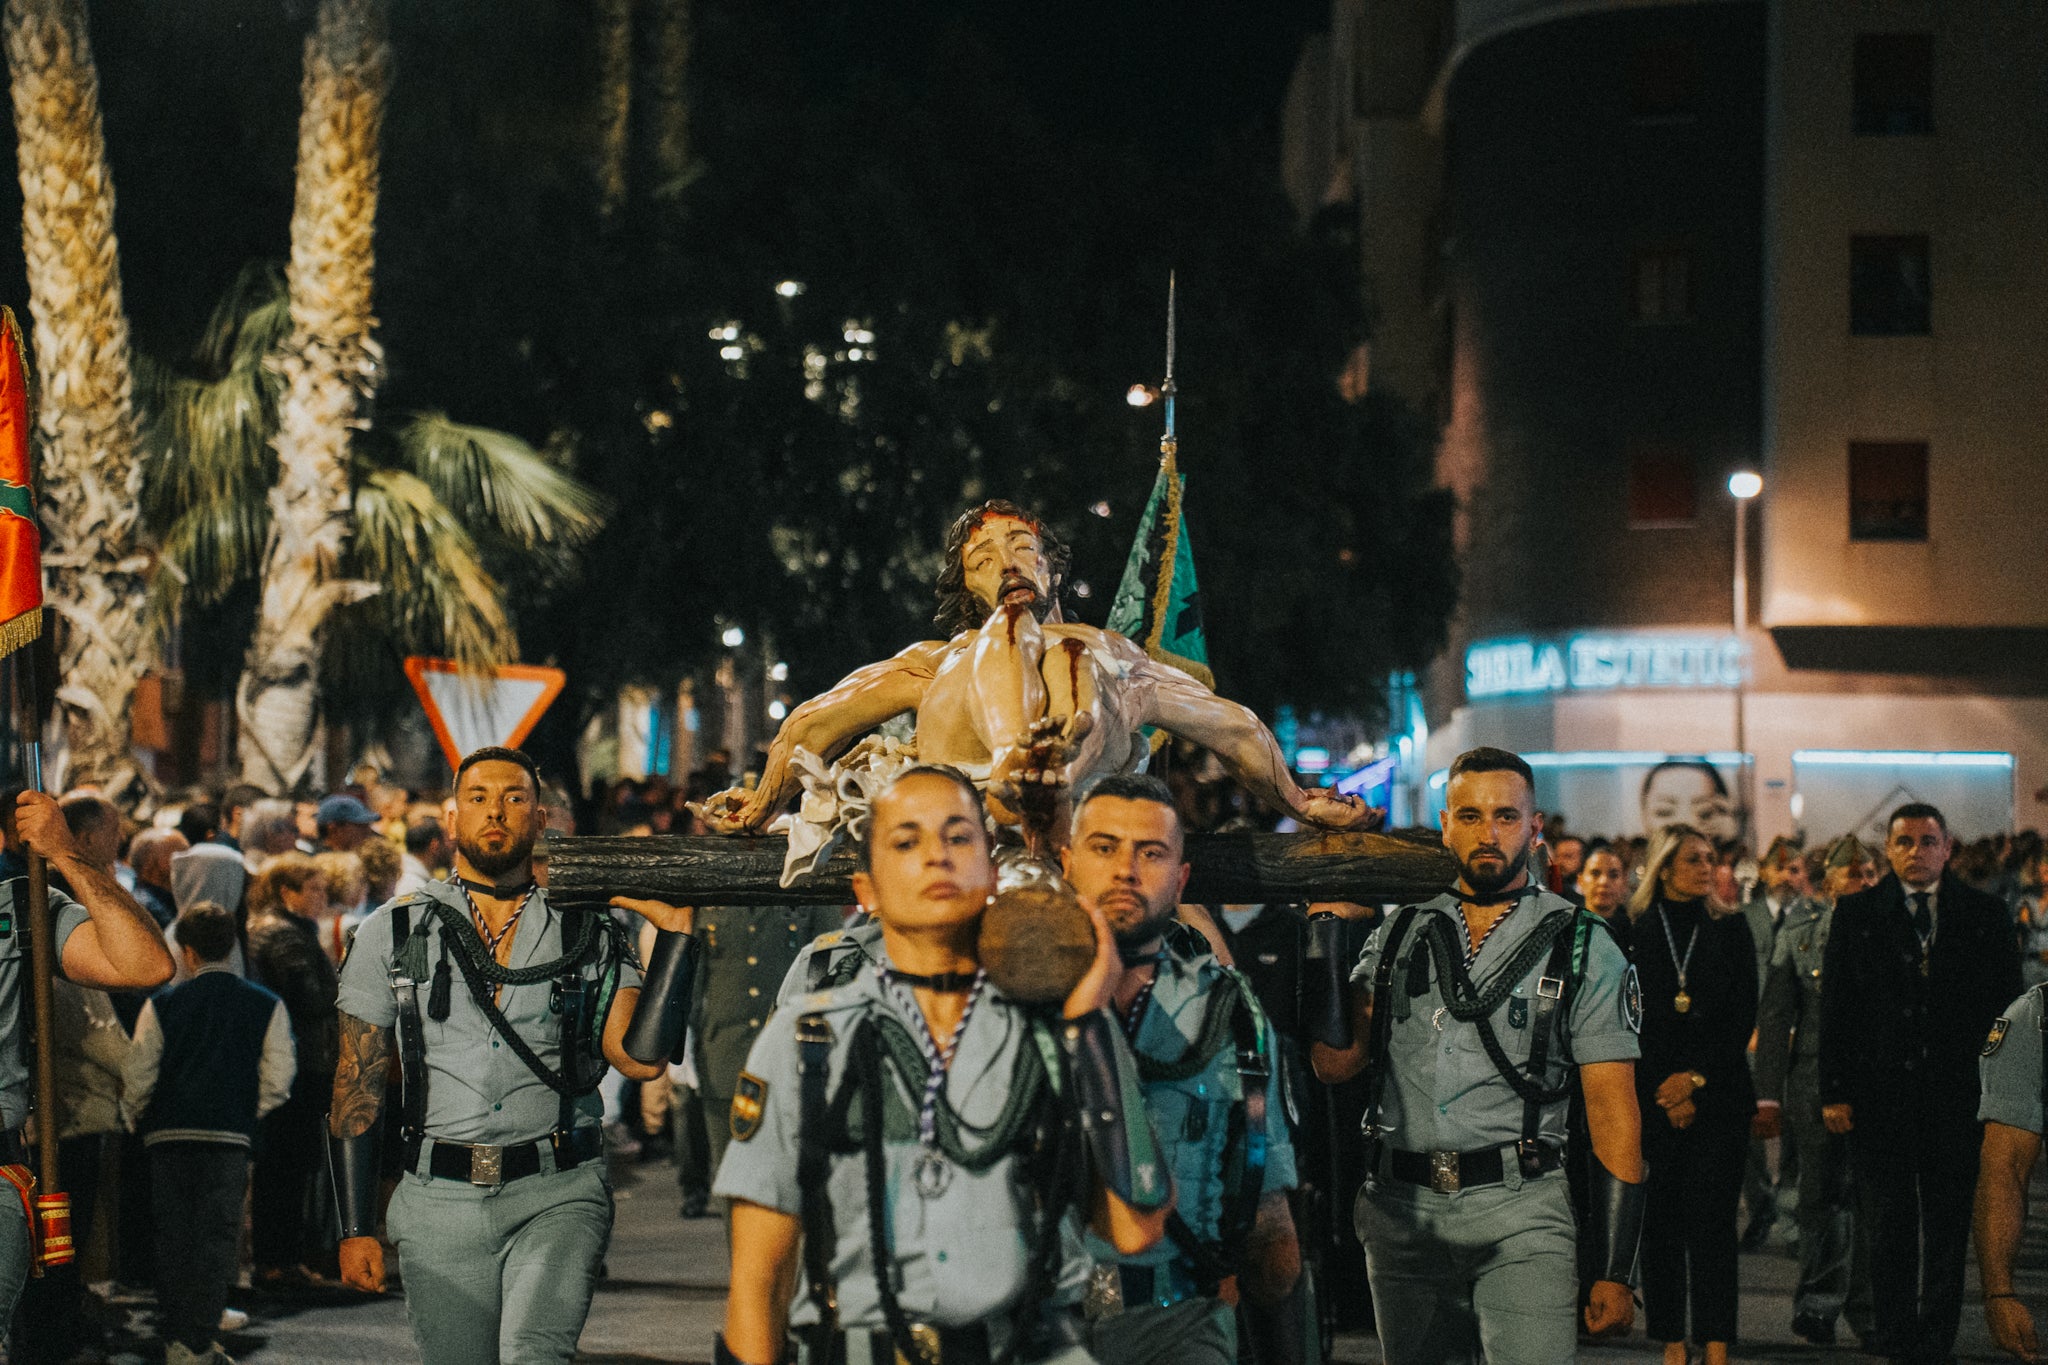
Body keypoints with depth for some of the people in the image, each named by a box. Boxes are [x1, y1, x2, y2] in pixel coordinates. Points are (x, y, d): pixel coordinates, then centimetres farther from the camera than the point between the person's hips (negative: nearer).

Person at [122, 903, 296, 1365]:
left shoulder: (163, 1003, -1)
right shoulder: (265, 1005, 1)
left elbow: (139, 1076, -1)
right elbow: (278, 1081, -1)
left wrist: (135, 1119, 17)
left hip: (168, 1134, 1)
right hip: (231, 1136, -1)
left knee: (172, 1239, 11)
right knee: (218, 1238, 3)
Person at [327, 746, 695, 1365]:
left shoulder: (591, 935, 8)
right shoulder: (394, 932, 9)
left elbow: (642, 1058, -6)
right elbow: (358, 1087, 9)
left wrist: (674, 931, -9)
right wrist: (356, 1229, 4)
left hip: (558, 1196, -1)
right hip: (441, 1200, 2)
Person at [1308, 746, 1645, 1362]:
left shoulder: (1584, 949, 3)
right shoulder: (1399, 935, 12)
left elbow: (1613, 1110, 1)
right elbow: (1336, 1061, 3)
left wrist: (1614, 1274, -5)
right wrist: (1325, 927, 1)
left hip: (1520, 1216, -3)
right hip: (1401, 1211, 3)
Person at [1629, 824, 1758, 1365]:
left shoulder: (1730, 931, 9)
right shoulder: (1634, 934, 4)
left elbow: (1743, 1016, 4)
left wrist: (1697, 1078, -6)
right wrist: (1667, 1092, -5)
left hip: (1718, 1093, 0)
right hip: (1652, 1096, 0)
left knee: (1712, 1218, -5)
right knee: (1661, 1220, -1)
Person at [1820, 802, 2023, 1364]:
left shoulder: (1985, 913, 5)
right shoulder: (1855, 914, 4)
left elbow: (2005, 1001, 5)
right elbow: (1835, 1008, 3)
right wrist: (1834, 1093, -3)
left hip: (1957, 1092, 0)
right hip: (1878, 1095, 0)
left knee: (1948, 1221, 4)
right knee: (1889, 1222, 5)